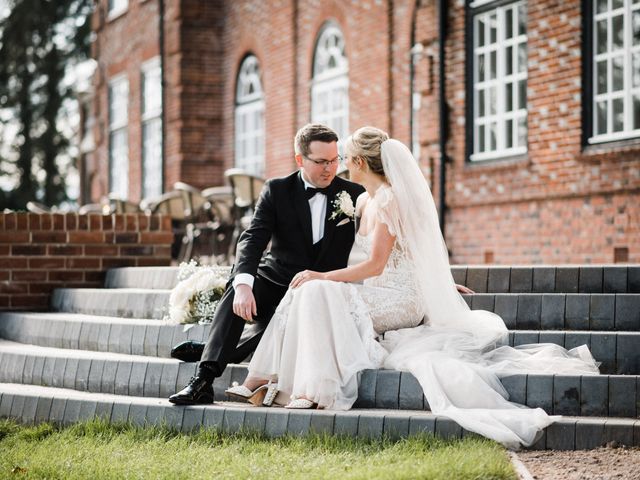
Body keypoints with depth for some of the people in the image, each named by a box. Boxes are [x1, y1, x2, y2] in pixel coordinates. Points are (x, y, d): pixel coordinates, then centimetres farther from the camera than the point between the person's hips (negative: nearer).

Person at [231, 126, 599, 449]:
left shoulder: (390, 200, -15)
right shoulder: (364, 201, 14)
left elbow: (374, 266, -18)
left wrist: (322, 276, -15)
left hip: (400, 301, -9)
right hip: (380, 296, 9)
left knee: (318, 293, -25)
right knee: (309, 291, -6)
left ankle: (320, 387, -26)